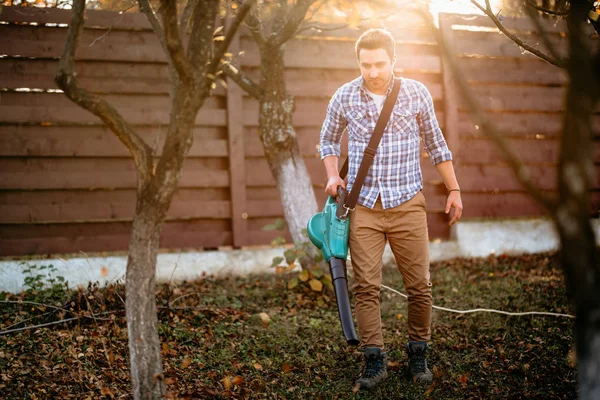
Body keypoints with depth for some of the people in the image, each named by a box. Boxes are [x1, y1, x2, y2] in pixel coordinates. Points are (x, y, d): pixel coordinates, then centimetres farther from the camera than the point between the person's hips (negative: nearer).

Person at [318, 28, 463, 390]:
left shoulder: (416, 93, -1)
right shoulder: (344, 97, 0)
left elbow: (436, 143, 10)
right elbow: (329, 140, 18)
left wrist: (454, 189, 11)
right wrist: (333, 176, 2)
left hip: (407, 204, 0)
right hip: (363, 206, 0)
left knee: (420, 285, 2)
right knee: (366, 286, -2)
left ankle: (418, 354, 20)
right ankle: (375, 361, 7)